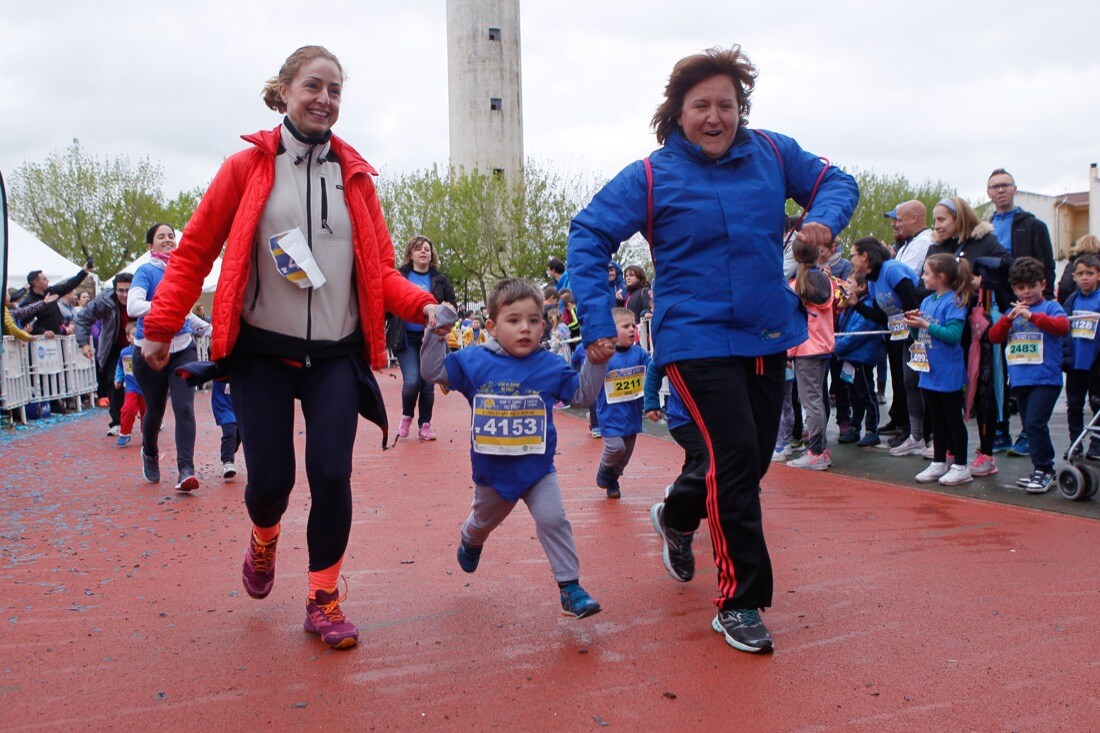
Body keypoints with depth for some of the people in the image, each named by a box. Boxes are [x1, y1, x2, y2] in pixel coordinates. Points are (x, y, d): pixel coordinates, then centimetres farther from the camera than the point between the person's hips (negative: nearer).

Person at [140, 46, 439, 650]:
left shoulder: (354, 176, 5)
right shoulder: (247, 168, -1)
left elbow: (380, 269, 7)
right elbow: (194, 252, 2)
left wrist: (421, 306, -11)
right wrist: (160, 327, -2)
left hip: (335, 355, 2)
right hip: (262, 353, -1)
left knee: (331, 475, -8)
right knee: (270, 479, -2)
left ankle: (324, 600, 13)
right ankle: (264, 539, 36)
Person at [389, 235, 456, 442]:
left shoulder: (440, 280, 8)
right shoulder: (399, 276, 2)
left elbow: (452, 303, 13)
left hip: (431, 338, 2)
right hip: (406, 338, -2)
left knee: (428, 384, 3)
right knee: (411, 381, -13)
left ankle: (425, 425, 17)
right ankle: (406, 416, 15)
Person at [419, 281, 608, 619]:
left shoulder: (550, 366, -9)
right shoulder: (474, 362, -11)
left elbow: (582, 394, 1)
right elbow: (433, 371, -7)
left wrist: (595, 363, -13)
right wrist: (436, 334, -19)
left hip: (538, 471, -1)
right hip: (492, 473, 1)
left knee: (553, 519, -17)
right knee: (483, 521, 26)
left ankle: (569, 586, -4)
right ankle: (470, 540, 62)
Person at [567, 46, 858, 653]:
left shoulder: (772, 154, 3)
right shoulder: (652, 176, -8)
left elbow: (835, 181, 13)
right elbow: (589, 235, -6)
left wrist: (825, 218, -11)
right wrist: (597, 319, -15)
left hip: (768, 335, 6)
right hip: (698, 338, -5)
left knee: (752, 461, 16)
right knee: (736, 457, -15)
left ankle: (677, 516, 47)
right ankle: (739, 603, 0)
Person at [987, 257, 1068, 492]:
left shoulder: (1050, 307, -1)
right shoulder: (1012, 312, 14)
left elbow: (1063, 326, -19)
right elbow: (994, 336, 5)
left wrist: (1032, 316, -27)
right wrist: (1008, 318, -10)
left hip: (1045, 378, -6)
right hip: (1019, 380, 6)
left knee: (1035, 423, -14)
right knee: (1031, 426, 12)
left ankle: (1043, 471, -3)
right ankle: (1045, 469, 24)